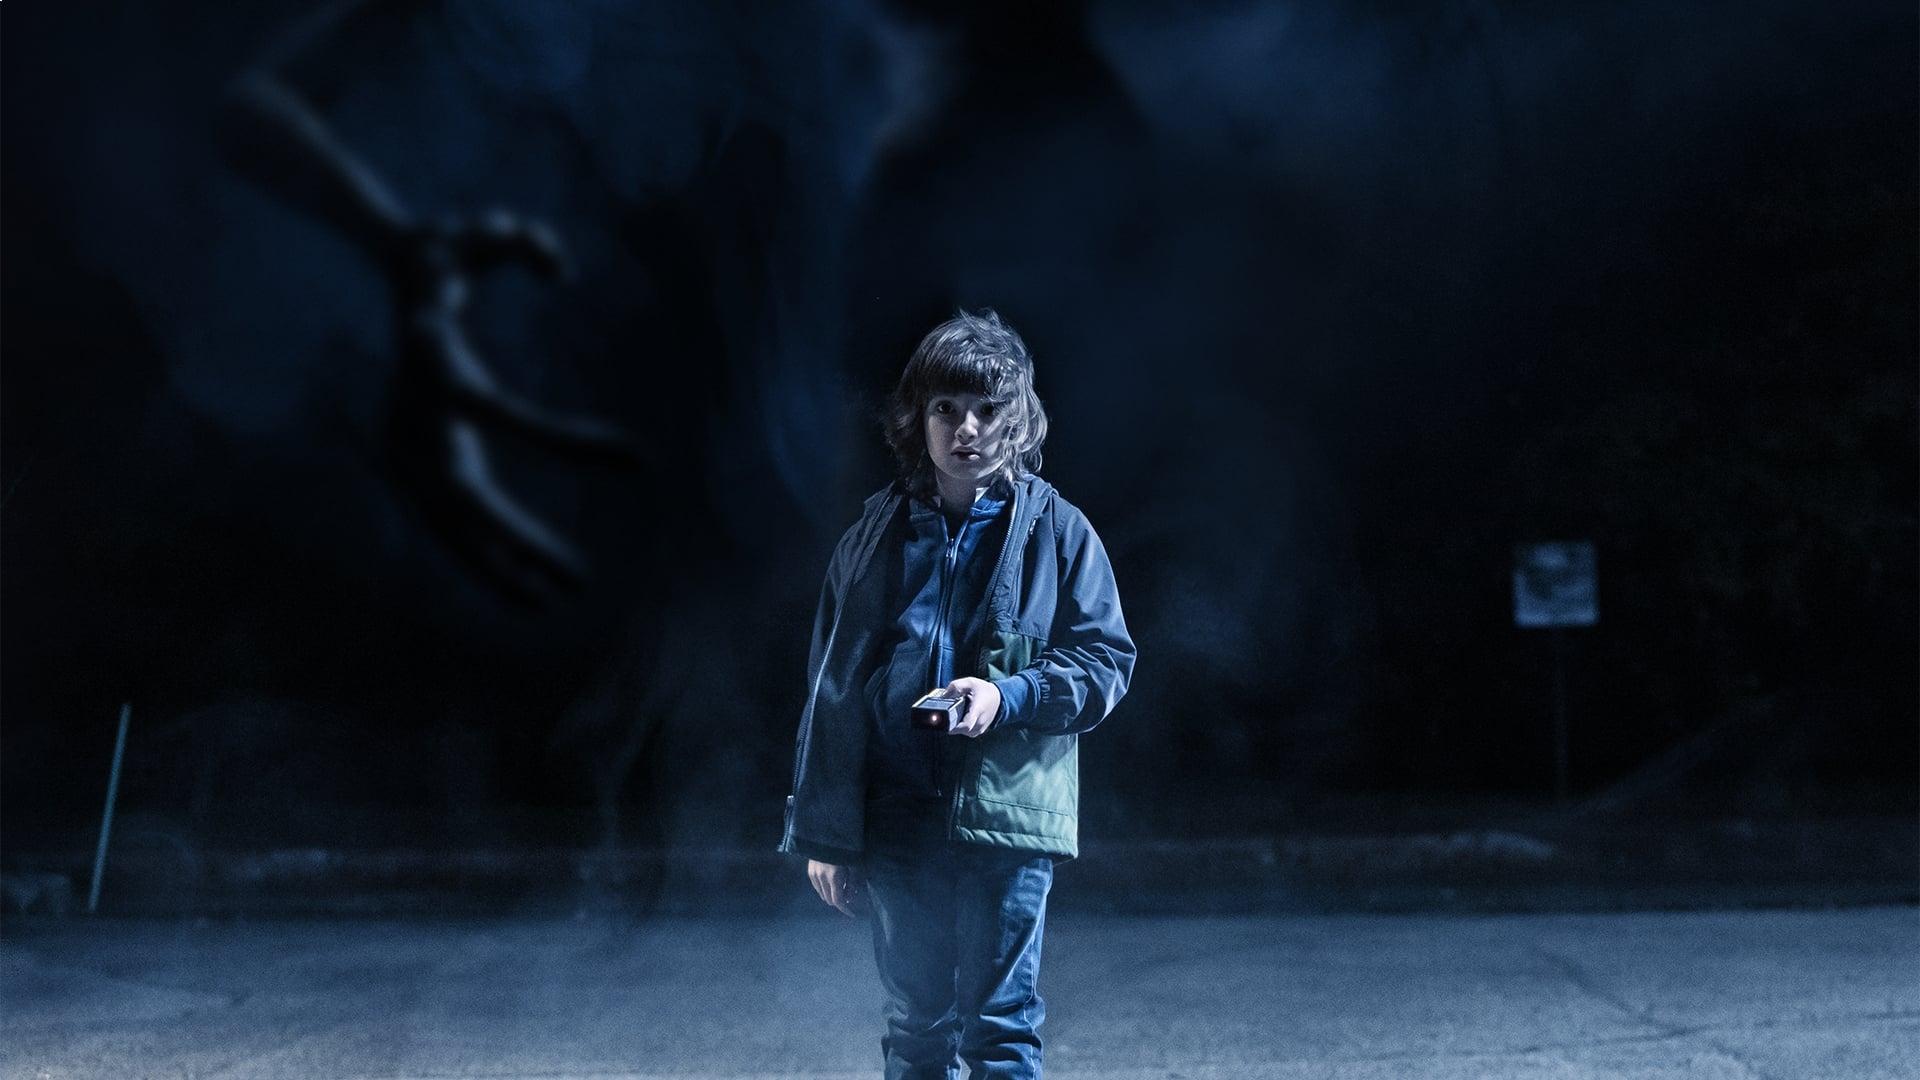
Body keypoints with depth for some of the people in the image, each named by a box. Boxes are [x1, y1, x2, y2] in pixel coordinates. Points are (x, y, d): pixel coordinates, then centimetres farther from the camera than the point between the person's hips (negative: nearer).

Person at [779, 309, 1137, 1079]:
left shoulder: (1057, 531, 0)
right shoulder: (876, 537, 5)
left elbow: (1106, 660, 1)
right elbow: (832, 691, 6)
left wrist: (1009, 696, -17)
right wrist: (825, 835, 3)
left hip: (1007, 817, -2)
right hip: (898, 821, 2)